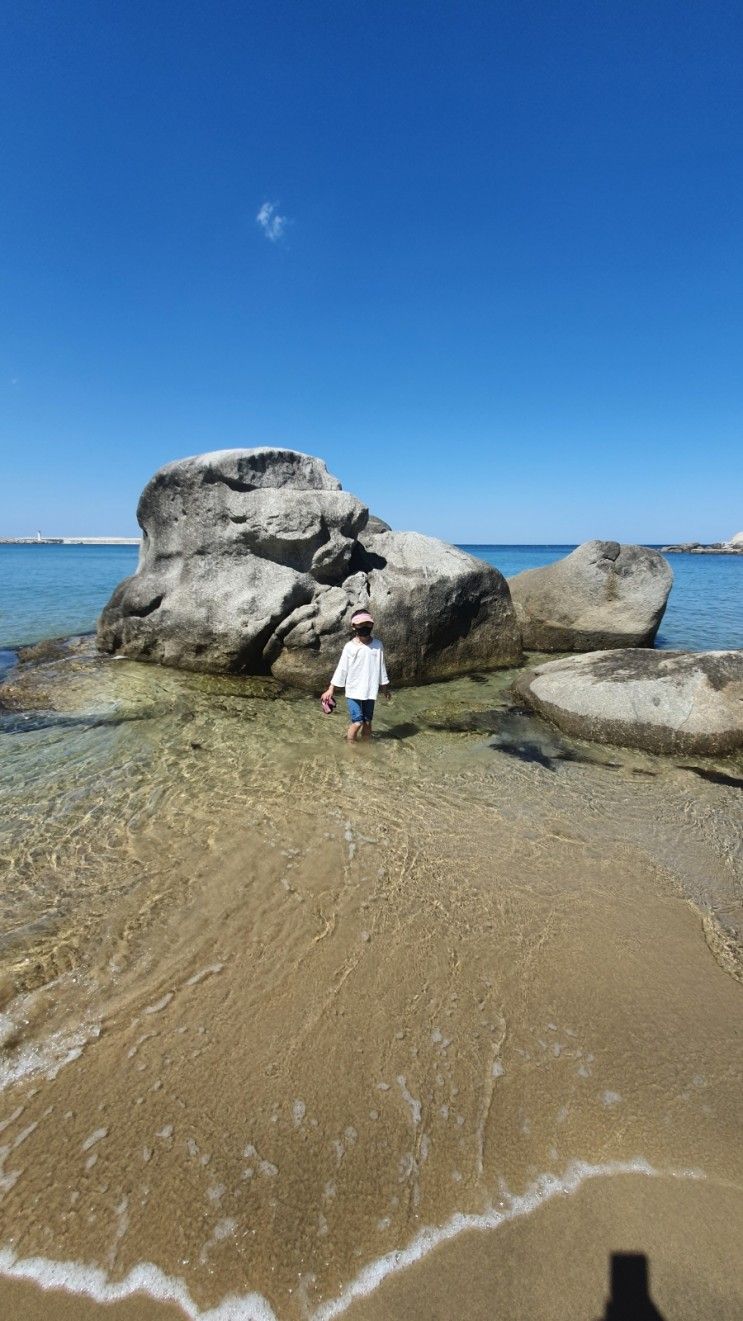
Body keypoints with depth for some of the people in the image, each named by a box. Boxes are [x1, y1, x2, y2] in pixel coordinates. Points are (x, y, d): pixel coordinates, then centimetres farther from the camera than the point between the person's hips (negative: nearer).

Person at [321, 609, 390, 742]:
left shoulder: (377, 645, -1)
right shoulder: (350, 647, -8)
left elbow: (381, 667, 8)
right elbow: (341, 668, -3)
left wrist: (385, 687, 14)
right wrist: (331, 689, -3)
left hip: (370, 691, 3)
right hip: (353, 690, -2)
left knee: (367, 722, 9)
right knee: (357, 722, -8)